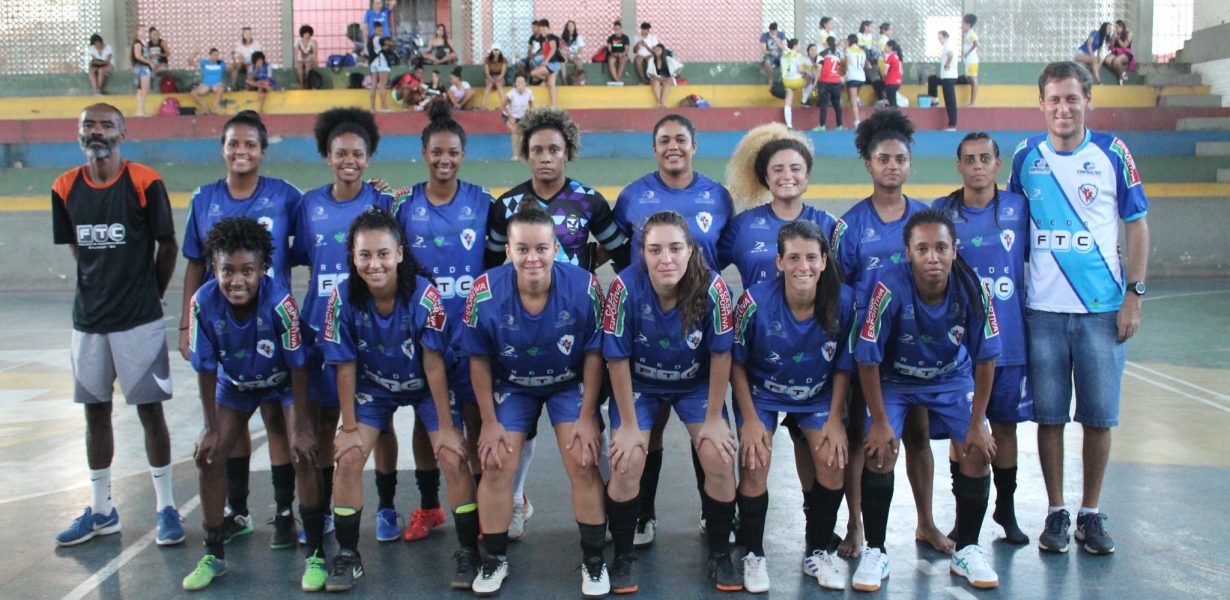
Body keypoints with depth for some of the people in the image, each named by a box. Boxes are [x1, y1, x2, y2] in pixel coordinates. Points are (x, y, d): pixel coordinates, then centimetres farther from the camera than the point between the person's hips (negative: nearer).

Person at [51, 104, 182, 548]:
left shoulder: (145, 183, -9)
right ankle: (101, 511, 25)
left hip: (139, 320, -4)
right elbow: (76, 248, 14)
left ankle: (165, 507, 13)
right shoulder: (65, 189, 3)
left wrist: (149, 294, 6)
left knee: (150, 410, 2)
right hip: (88, 319, 4)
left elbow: (167, 246, -1)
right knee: (95, 411, 12)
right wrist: (104, 285, 10)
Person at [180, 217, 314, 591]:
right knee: (209, 456, -2)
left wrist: (301, 427, -20)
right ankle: (213, 554, 17)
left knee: (304, 454, -16)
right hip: (235, 383, 3)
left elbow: (297, 367, -23)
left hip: (283, 382, -3)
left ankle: (315, 554, -2)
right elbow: (206, 370, -14)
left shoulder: (280, 302, -35)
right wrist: (211, 428, -9)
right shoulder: (203, 303, -27)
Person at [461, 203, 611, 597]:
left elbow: (593, 353, -13)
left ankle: (594, 561, 11)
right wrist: (490, 421, -7)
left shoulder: (583, 288, -27)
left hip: (570, 383, -1)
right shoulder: (485, 294, -25)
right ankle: (495, 560, 18)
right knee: (496, 466, -5)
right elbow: (479, 360, -10)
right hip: (511, 385, 1)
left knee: (583, 464, -10)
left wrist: (587, 417, -11)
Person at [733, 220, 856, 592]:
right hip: (761, 393, -2)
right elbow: (736, 363, -11)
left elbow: (843, 366, -4)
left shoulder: (843, 301, -19)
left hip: (817, 395, 2)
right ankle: (753, 555, 5)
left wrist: (835, 419, -8)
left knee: (833, 460, -15)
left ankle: (817, 553, 9)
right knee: (754, 463, -19)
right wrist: (750, 420, -13)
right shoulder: (755, 302, -25)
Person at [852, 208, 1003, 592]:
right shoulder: (890, 287, -32)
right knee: (879, 449, -20)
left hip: (952, 377, 2)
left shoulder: (972, 289, -24)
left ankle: (966, 551, 11)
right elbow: (868, 359, -22)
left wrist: (977, 423, -9)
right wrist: (879, 421, -17)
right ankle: (875, 552, -1)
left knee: (977, 451, -11)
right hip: (893, 378, -2)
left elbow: (985, 359, -11)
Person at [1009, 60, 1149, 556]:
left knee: (1100, 416, 5)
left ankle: (1091, 514, 20)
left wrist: (1134, 295, -3)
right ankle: (1056, 512, 19)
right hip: (1042, 309, 1)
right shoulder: (1025, 157, 4)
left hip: (1103, 309, -1)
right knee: (1049, 415, 5)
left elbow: (1137, 225, 4)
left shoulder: (1113, 153, 0)